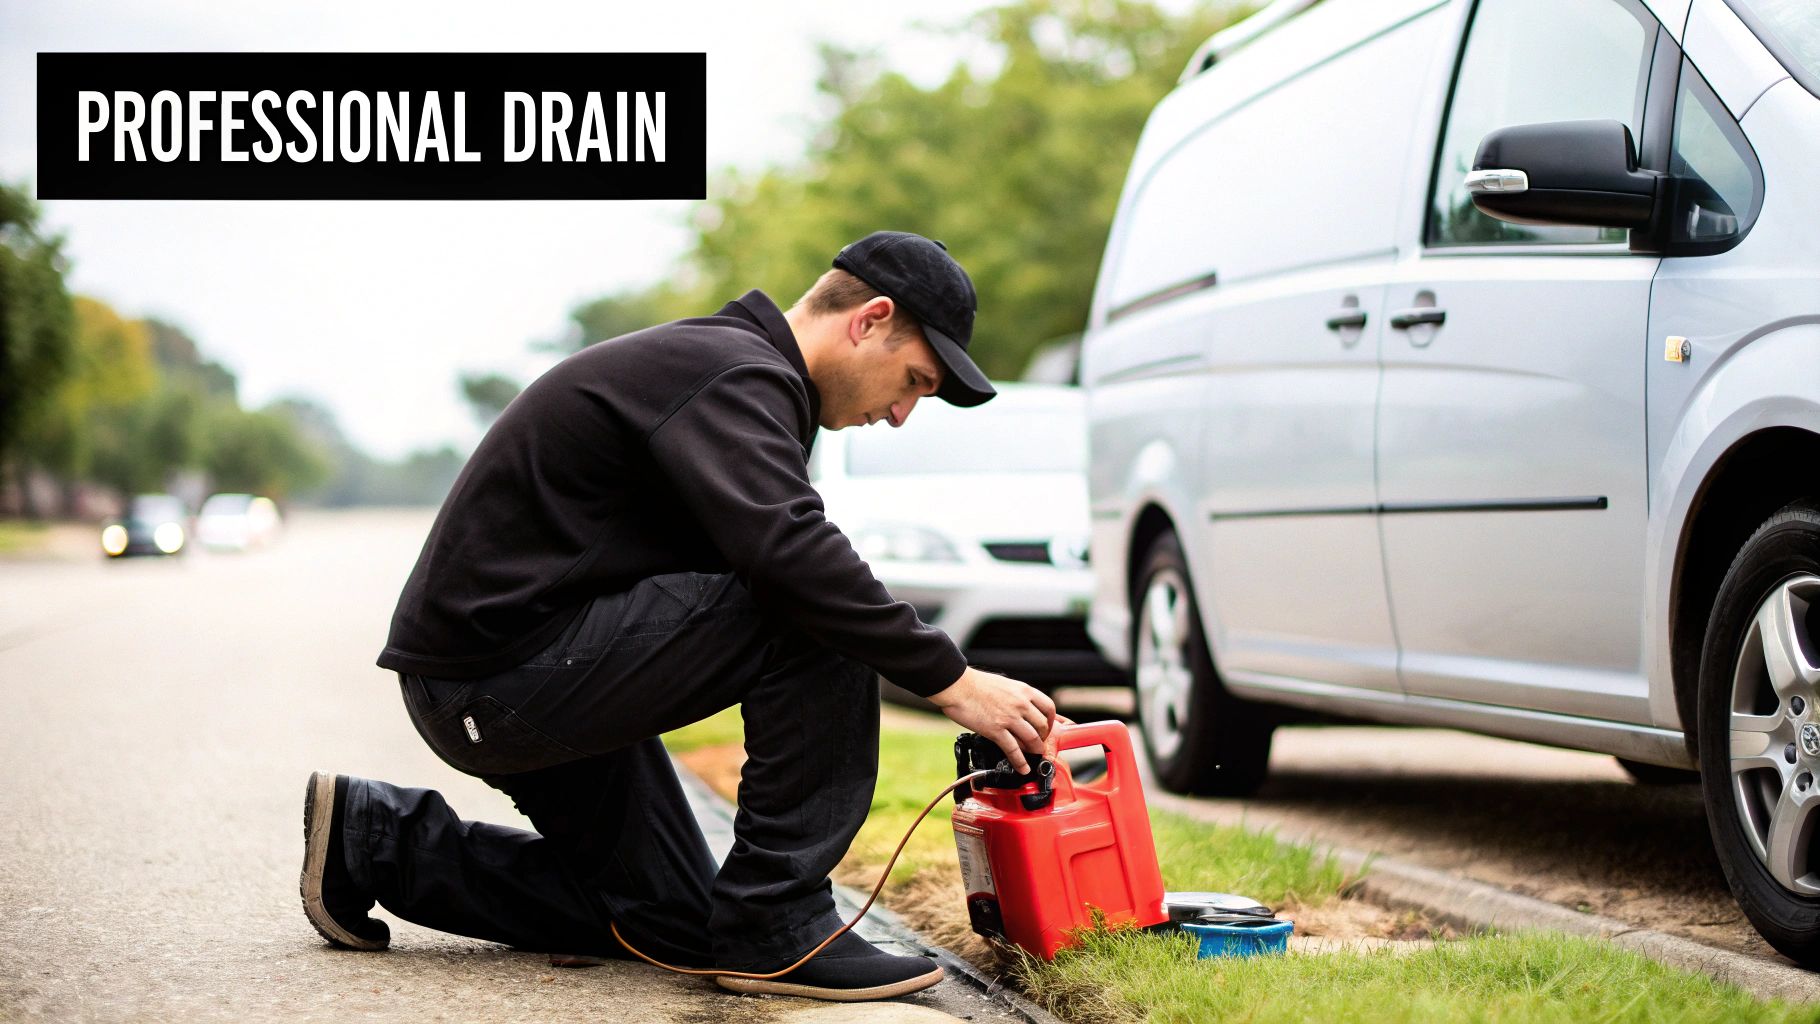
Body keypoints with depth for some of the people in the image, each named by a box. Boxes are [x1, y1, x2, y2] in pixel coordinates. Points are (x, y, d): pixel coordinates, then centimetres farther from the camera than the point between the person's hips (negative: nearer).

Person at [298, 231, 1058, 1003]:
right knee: (818, 618, -21)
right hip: (500, 671, -11)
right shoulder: (737, 376, -17)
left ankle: (380, 842, 19)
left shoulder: (732, 365, 16)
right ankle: (775, 925, -14)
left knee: (674, 928, 18)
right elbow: (789, 556, -34)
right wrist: (950, 679, -27)